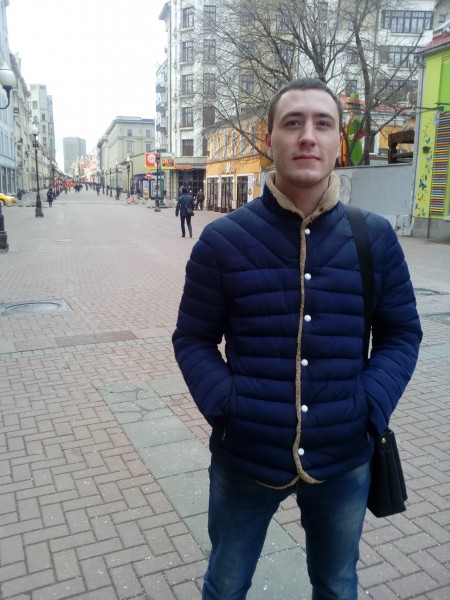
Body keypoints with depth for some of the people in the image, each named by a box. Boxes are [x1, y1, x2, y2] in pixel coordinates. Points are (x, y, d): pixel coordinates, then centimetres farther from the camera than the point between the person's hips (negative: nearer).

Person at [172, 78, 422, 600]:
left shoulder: (376, 237, -4)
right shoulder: (222, 240, -9)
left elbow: (402, 333, 3)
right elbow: (193, 339, -2)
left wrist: (371, 407, -12)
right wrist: (223, 404, -17)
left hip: (344, 463, 2)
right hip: (244, 459, -1)